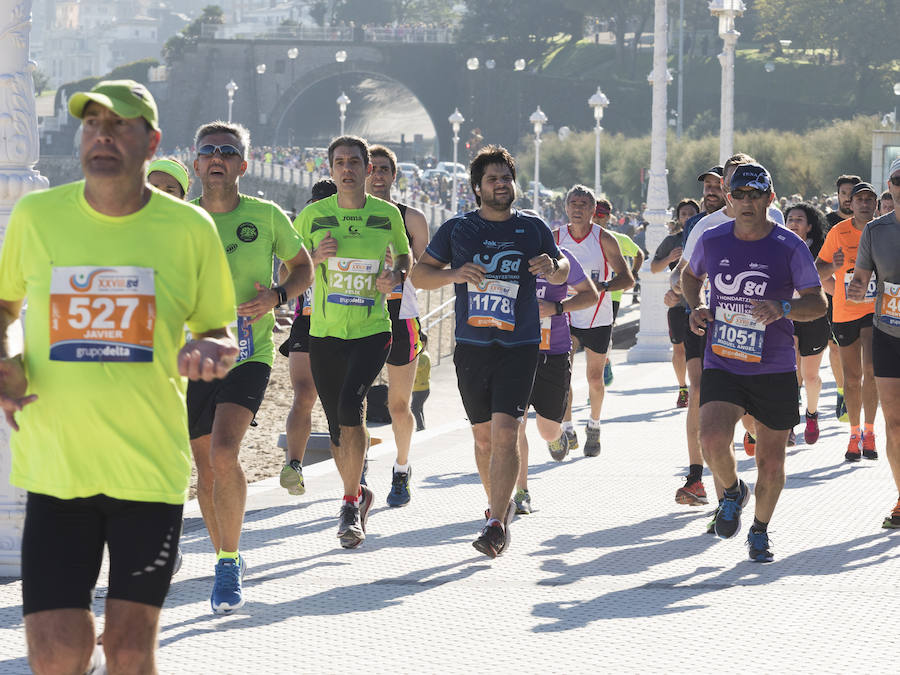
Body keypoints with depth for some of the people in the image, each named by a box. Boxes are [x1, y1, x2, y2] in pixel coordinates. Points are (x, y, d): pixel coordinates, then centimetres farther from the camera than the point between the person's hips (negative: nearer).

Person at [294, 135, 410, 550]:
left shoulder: (388, 215, 1)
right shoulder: (313, 216, 0)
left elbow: (405, 256, 18)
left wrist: (396, 277, -4)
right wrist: (315, 257, -13)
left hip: (373, 331, -2)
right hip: (325, 332, 2)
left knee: (349, 406, -24)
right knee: (337, 428, 8)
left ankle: (350, 503, -12)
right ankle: (358, 494, 34)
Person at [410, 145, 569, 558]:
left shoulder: (533, 229, 5)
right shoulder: (457, 229, 4)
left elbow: (562, 271, 19)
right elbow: (419, 275, 6)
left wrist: (553, 268, -6)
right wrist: (454, 274, -13)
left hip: (519, 347, -2)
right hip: (471, 348, 2)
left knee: (504, 432, -15)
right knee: (484, 437, 11)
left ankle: (496, 525, -18)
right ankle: (500, 505, 33)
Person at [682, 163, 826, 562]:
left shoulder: (789, 247, -7)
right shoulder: (712, 241, 1)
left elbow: (818, 303, -8)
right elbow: (690, 275, 22)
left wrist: (782, 308, -27)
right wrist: (695, 308, 2)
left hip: (774, 370, -1)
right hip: (721, 365, 1)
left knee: (771, 463, 5)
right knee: (712, 440, -23)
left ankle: (760, 532, 32)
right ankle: (733, 492, 11)